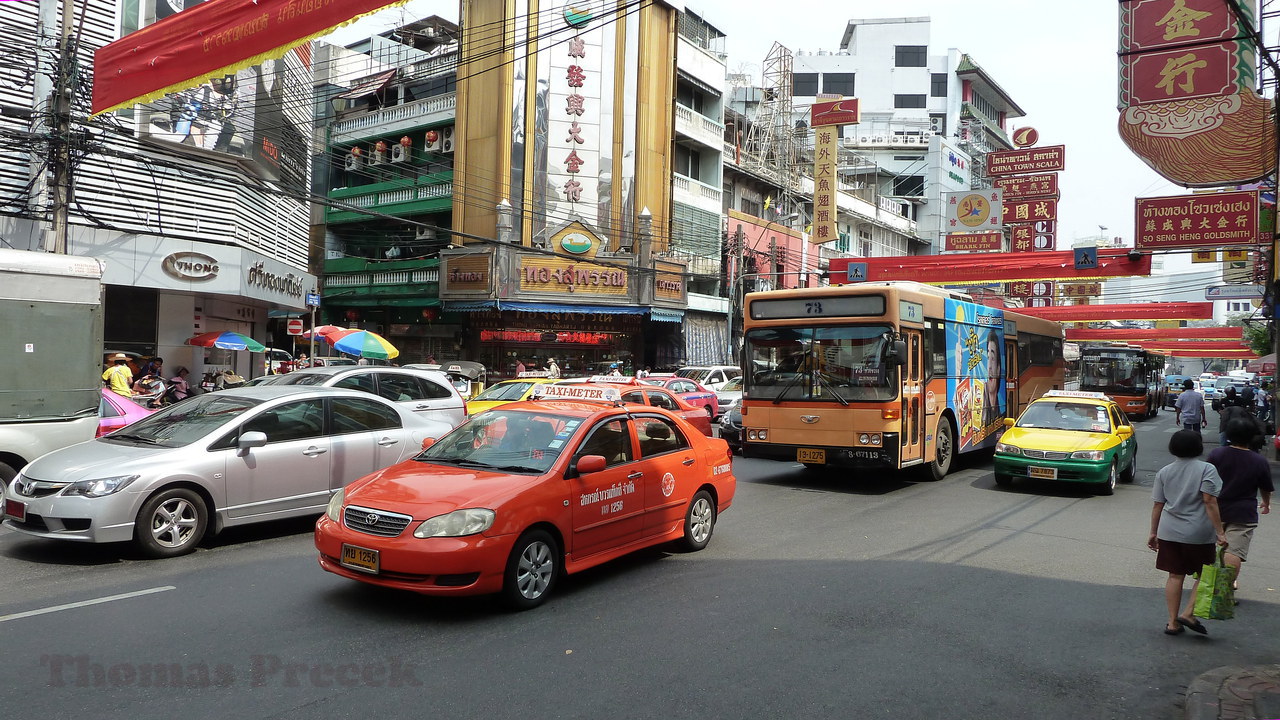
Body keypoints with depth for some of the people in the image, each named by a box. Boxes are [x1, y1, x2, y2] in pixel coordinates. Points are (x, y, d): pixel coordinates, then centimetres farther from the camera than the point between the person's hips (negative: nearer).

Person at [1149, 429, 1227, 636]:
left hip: (1169, 532, 4)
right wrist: (1219, 532, -12)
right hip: (1198, 534, -4)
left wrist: (1153, 532, 14)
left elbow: (1157, 505, 7)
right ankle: (1188, 613, 2)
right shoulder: (1207, 469, -5)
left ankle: (1173, 622, 10)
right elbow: (1209, 501, -14)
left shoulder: (1164, 472, 7)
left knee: (1175, 576, 9)